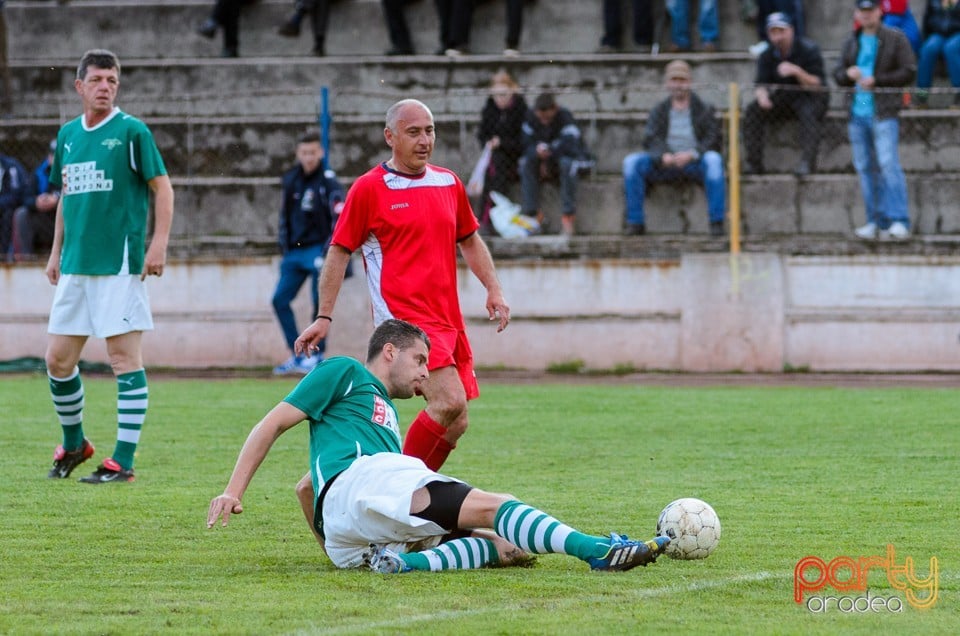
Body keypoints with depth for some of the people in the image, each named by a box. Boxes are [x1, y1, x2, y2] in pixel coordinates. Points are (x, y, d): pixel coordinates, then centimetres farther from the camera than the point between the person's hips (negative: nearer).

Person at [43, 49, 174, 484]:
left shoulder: (131, 131, -4)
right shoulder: (68, 134, 14)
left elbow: (162, 188, -4)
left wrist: (159, 243, -13)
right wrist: (56, 251, 19)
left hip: (119, 262, -6)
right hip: (75, 265, 6)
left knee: (124, 357, -5)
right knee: (58, 359, 7)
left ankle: (124, 461, -3)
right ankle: (74, 444, 27)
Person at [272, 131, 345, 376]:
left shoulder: (328, 182, -8)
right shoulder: (291, 180, 10)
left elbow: (341, 219, -12)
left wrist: (330, 250, -19)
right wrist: (284, 245, 15)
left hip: (318, 251, -7)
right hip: (294, 252, 7)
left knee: (319, 302, -7)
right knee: (280, 300, 2)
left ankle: (317, 355, 3)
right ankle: (296, 356, 8)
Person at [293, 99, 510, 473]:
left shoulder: (449, 183, 14)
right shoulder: (369, 189, -3)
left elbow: (470, 241, 27)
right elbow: (339, 252, 1)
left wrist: (494, 290, 16)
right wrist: (324, 317, -3)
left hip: (448, 321, 7)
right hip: (404, 319, -7)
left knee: (454, 424, 3)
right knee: (449, 401, -23)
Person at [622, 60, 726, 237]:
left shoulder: (704, 110, 9)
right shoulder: (659, 111, 16)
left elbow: (713, 139, -3)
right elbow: (651, 139, 2)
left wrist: (691, 154, -21)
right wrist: (663, 156, -21)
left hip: (694, 163, -2)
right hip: (666, 164, 2)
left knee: (713, 159, -35)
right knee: (631, 162, -21)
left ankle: (716, 221, -34)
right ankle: (635, 221, -20)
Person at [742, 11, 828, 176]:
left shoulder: (808, 50, -12)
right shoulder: (767, 56, 2)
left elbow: (817, 85, -18)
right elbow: (760, 84, -2)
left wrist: (797, 72, -35)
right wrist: (762, 96, -27)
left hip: (810, 97, -5)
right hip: (782, 99, 5)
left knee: (809, 113, -38)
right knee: (752, 111, -19)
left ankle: (807, 161, -45)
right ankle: (754, 163, -22)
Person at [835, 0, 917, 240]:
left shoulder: (895, 39, 1)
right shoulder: (852, 43, 17)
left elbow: (909, 72, -5)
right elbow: (837, 74, 18)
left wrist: (876, 80, -13)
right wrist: (848, 74, -6)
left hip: (883, 113, -6)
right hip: (857, 113, 6)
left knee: (888, 164, -15)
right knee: (865, 167, 6)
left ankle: (899, 221, -18)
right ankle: (876, 220, 12)